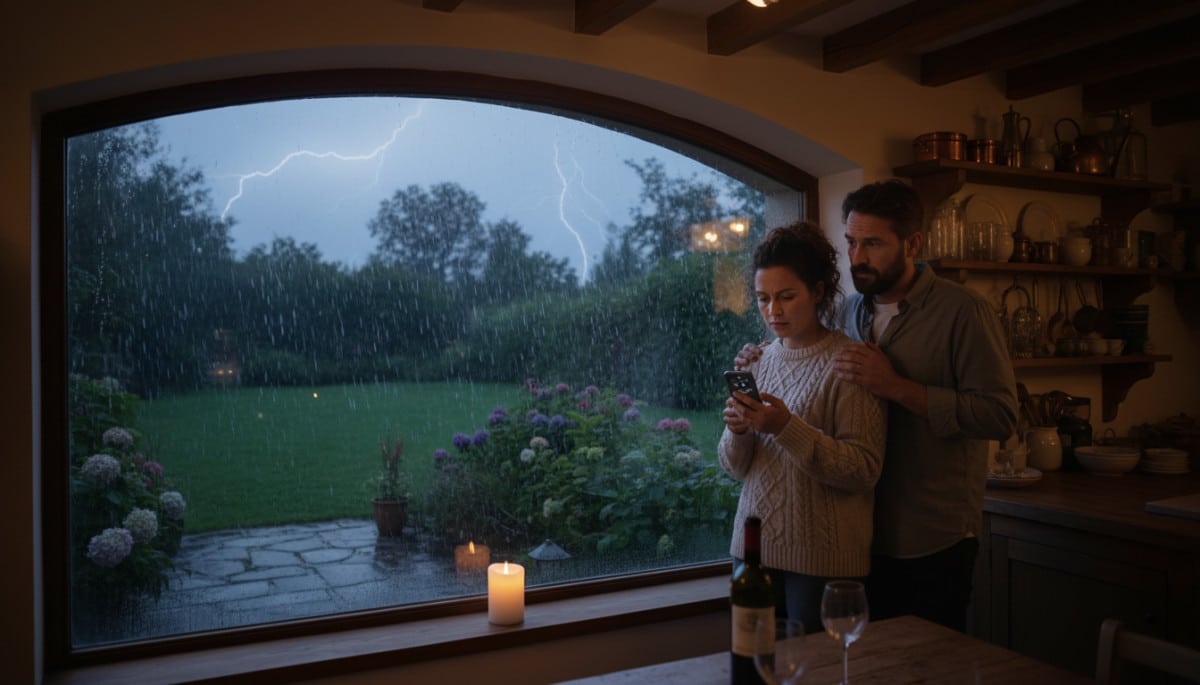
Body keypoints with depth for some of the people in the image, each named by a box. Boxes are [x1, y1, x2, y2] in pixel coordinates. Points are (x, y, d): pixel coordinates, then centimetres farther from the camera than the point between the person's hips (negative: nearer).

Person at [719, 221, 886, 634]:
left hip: (822, 558, -5)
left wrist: (786, 428, -26)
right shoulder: (758, 362, 7)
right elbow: (735, 468, 9)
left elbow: (865, 470, -16)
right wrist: (737, 432, -13)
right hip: (755, 546, 5)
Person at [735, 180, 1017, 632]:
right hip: (862, 535, 5)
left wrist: (897, 387, -25)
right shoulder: (849, 311, 7)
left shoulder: (963, 311, -11)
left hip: (933, 543, -5)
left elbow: (1000, 416, -19)